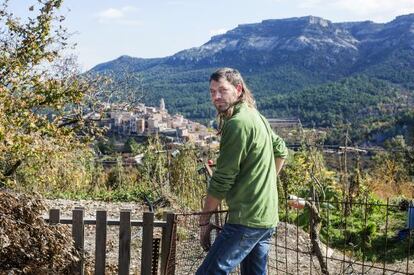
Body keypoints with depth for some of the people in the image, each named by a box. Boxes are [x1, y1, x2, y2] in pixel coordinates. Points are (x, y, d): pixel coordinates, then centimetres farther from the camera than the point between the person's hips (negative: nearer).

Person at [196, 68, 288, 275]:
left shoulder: (237, 123, -16)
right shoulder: (256, 116, 12)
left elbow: (223, 179, -16)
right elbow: (281, 151, 27)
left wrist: (204, 219, -7)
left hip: (247, 219, -10)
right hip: (267, 218, 10)